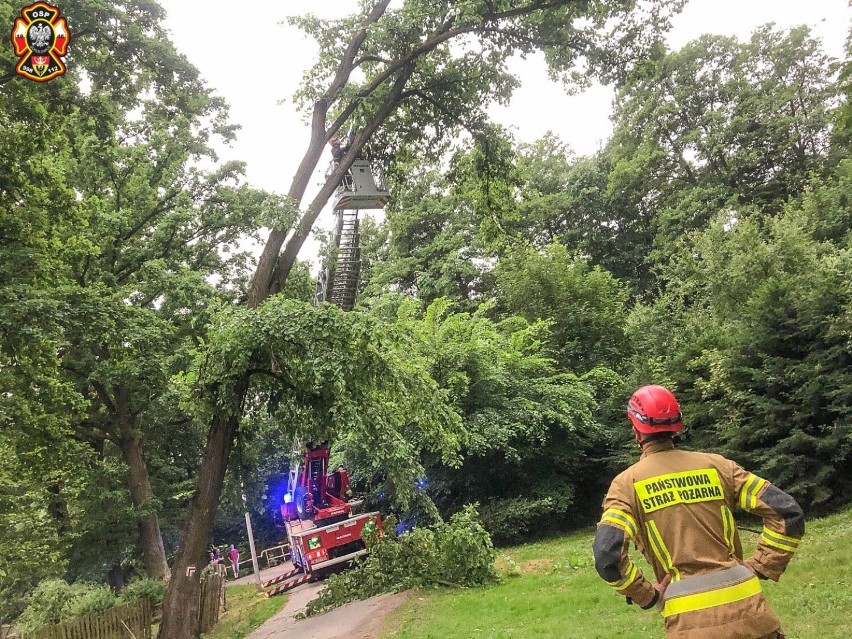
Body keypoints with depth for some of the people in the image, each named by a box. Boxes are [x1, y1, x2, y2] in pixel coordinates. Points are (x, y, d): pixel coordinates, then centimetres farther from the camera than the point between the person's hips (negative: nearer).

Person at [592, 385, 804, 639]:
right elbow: (788, 512, 2)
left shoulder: (628, 483, -2)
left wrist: (647, 594, -2)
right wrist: (760, 568, 7)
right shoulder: (716, 465, 6)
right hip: (747, 608, 3)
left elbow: (606, 555, -16)